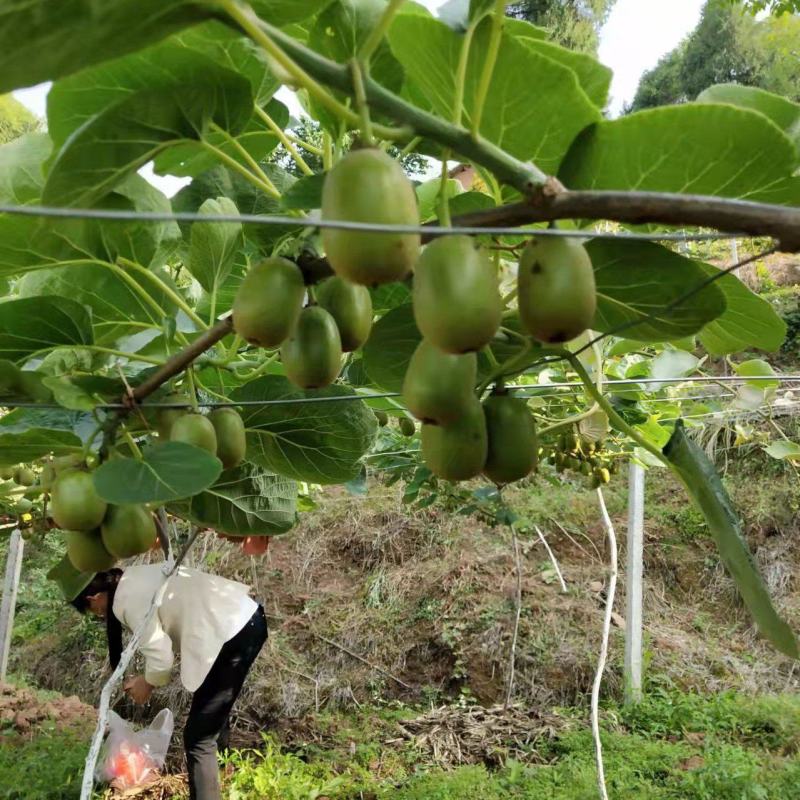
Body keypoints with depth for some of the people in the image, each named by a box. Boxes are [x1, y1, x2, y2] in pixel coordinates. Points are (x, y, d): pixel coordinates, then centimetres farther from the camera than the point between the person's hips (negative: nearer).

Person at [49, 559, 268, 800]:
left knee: (198, 737, -3)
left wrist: (147, 683, 9)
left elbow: (160, 657, -12)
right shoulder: (136, 577, 14)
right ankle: (217, 766, 55)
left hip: (231, 636, -11)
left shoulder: (127, 601, -11)